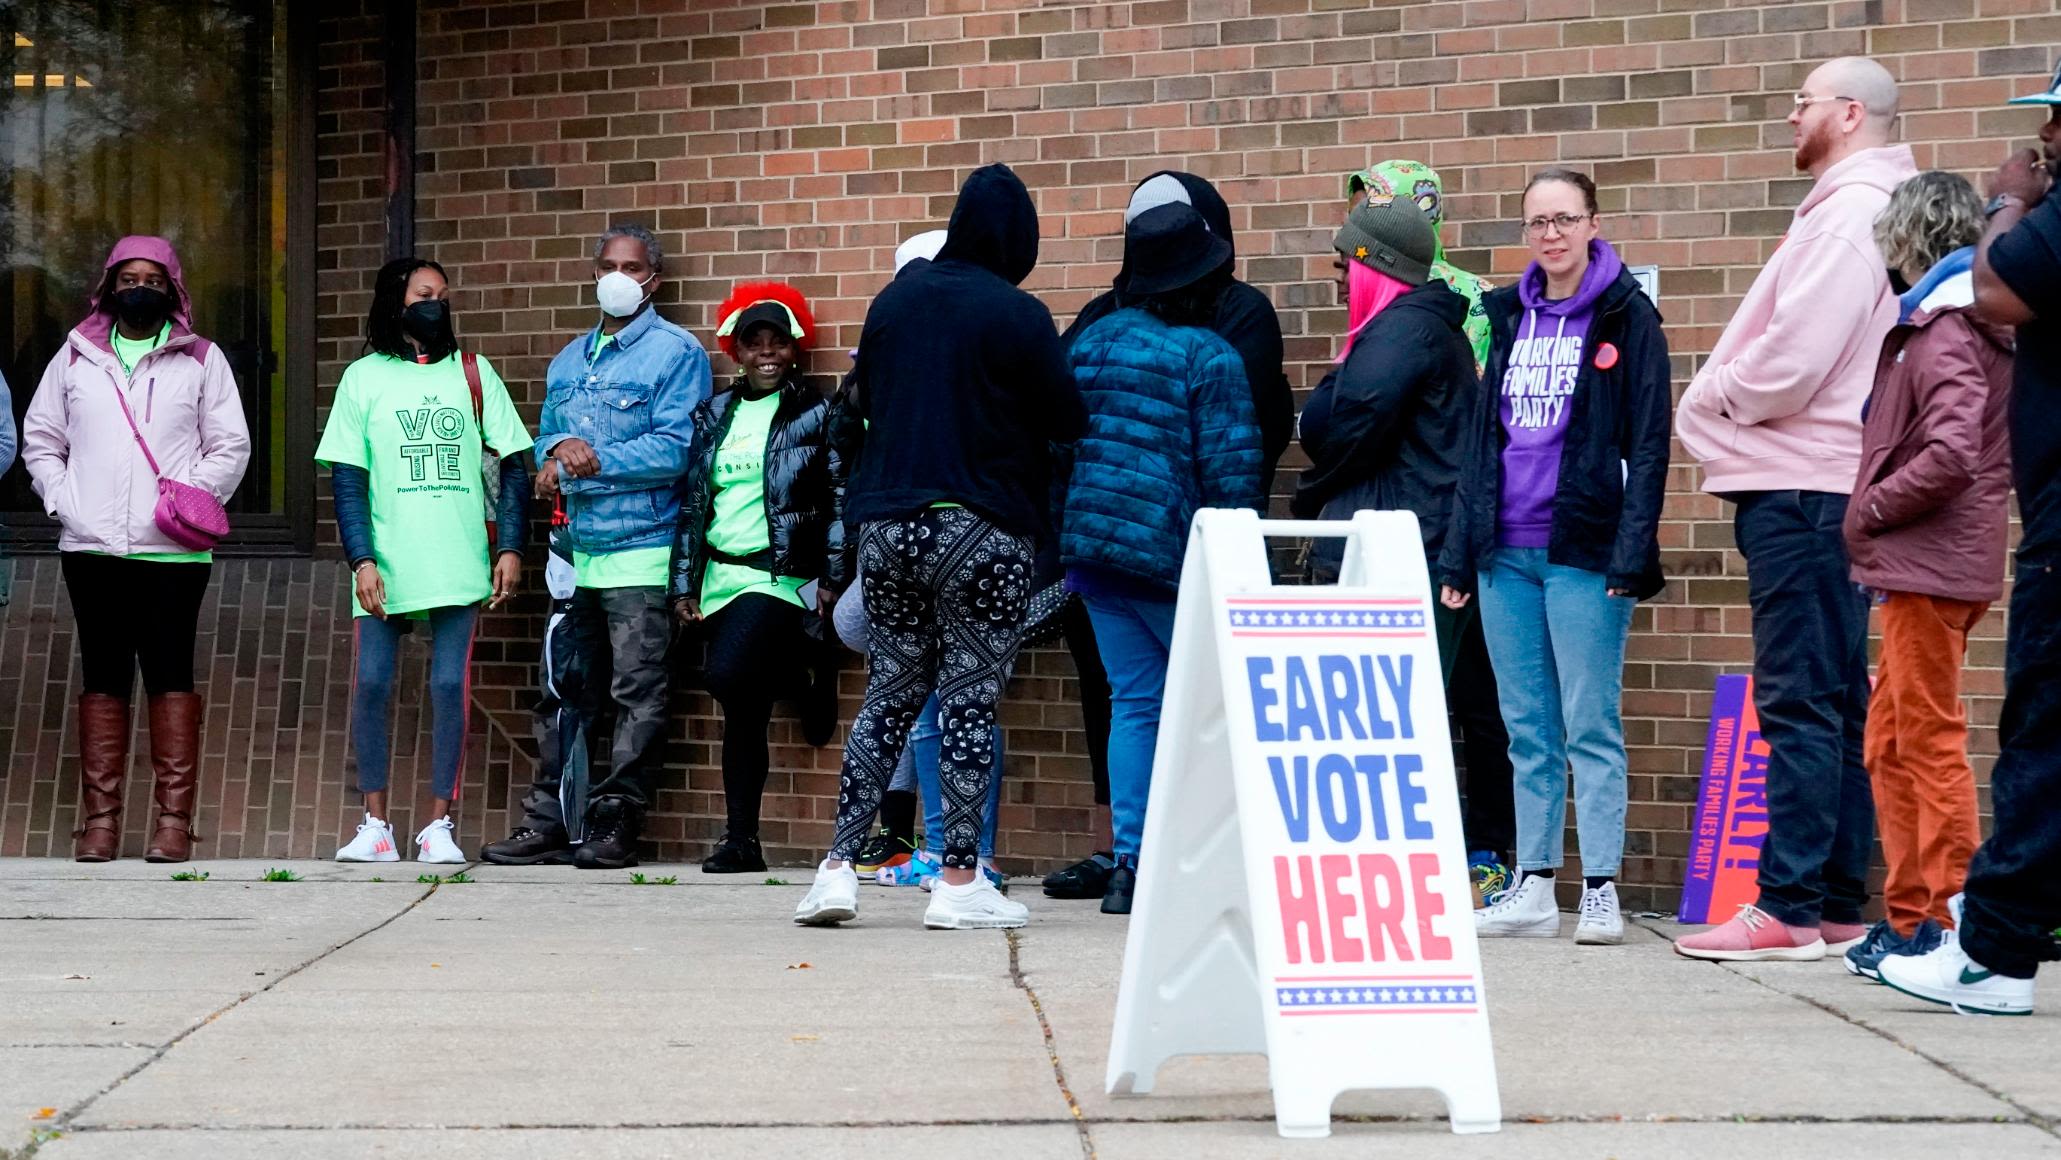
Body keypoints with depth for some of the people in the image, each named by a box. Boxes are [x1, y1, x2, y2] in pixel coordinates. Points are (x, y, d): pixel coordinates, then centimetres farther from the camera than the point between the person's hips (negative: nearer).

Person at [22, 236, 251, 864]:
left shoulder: (202, 360, 7)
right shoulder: (75, 357, 13)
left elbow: (230, 448, 4)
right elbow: (40, 438, 14)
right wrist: (61, 500, 0)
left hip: (173, 551, -2)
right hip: (92, 548, 2)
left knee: (171, 677, 0)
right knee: (103, 678, 5)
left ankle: (174, 818, 1)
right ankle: (100, 818, 8)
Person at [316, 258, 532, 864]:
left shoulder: (473, 373, 10)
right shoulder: (364, 378, 6)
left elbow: (512, 466, 9)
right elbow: (347, 478, 2)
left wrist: (510, 547, 0)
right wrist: (361, 558, -8)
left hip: (458, 565, 1)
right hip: (384, 567, 0)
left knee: (449, 687, -2)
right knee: (371, 684, -2)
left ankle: (439, 825, 7)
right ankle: (376, 824, 8)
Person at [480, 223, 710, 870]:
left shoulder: (675, 353, -2)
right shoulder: (569, 360, 20)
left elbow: (675, 450, -11)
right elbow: (546, 435, 23)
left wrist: (596, 460, -17)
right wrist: (557, 453, -1)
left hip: (640, 551, -6)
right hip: (574, 551, 7)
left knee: (636, 695, -4)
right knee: (566, 692, 8)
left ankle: (615, 824, 0)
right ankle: (546, 822, 11)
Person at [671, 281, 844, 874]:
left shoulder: (817, 414, 2)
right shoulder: (713, 415, 14)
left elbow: (841, 498, -1)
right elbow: (692, 502, 14)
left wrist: (831, 580, -8)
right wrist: (683, 585, 8)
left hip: (783, 576, -4)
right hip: (721, 577, 5)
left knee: (728, 675, -27)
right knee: (742, 716, 2)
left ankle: (805, 671, 2)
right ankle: (741, 841, 8)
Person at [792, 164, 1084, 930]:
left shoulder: (895, 299, 6)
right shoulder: (1018, 315, -10)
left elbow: (861, 399, 17)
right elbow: (1066, 421, -5)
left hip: (885, 522, 5)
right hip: (980, 533, -5)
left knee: (889, 696, 13)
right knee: (970, 702, 1)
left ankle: (838, 868, 8)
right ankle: (959, 882, 3)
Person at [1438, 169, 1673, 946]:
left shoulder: (1626, 318, -1)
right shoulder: (1512, 316, 15)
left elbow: (1647, 444, -6)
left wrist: (1633, 554, -15)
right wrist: (1458, 553, 12)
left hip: (1583, 552, -5)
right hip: (1505, 552, 5)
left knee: (1591, 726, -4)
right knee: (1527, 729, 8)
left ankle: (1601, 890, 0)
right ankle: (1534, 889, 14)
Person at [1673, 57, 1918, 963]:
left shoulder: (1852, 213, -13)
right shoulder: (1867, 208, 19)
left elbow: (1793, 360, -21)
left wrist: (1709, 403, -5)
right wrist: (1722, 407, 9)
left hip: (1803, 487, -10)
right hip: (1821, 483, 10)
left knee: (1799, 701, -9)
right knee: (1834, 702, 11)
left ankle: (1790, 908, -8)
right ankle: (1836, 907, 16)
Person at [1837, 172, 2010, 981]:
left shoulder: (1945, 333, -14)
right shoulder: (1931, 324, 16)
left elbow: (1949, 457, -26)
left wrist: (1871, 509, -14)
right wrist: (1874, 516, 11)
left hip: (1931, 567, -10)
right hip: (1916, 564, 10)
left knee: (1930, 741, -5)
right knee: (1890, 744, 14)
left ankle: (1948, 923, -1)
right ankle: (1908, 915, 20)